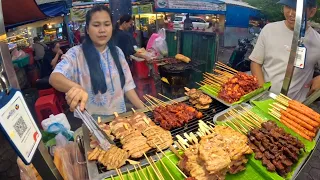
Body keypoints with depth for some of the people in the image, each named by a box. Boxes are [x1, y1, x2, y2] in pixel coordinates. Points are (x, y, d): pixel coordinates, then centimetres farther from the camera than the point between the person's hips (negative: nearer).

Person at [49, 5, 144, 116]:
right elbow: (54, 78, -24)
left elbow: (127, 85, 4)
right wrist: (74, 87, -45)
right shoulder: (76, 54, -9)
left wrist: (144, 110, -4)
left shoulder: (117, 52, 4)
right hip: (91, 120, -3)